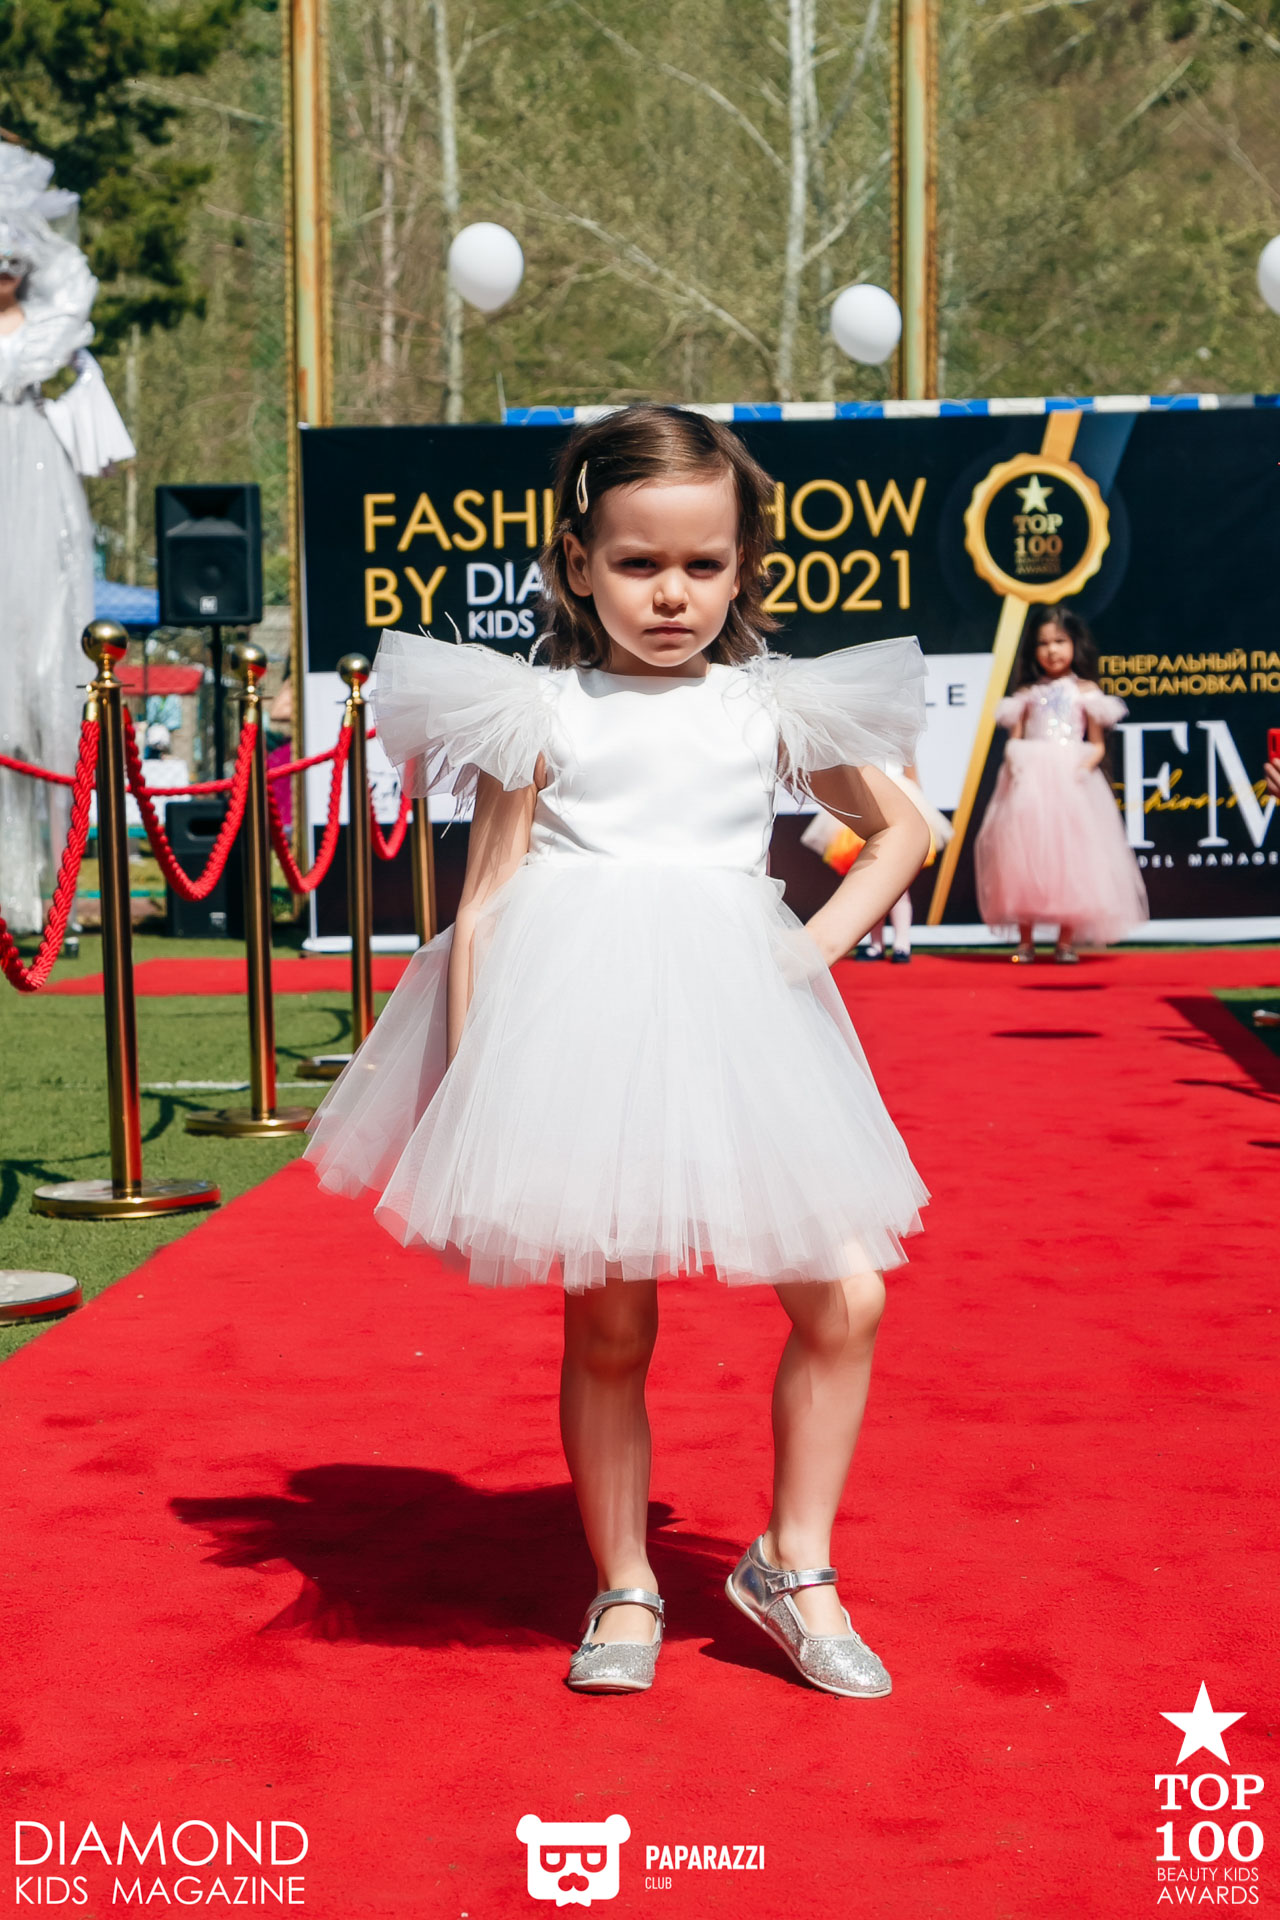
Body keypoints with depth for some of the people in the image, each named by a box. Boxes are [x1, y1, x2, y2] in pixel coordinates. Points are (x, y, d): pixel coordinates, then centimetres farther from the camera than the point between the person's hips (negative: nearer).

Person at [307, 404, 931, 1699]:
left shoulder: (772, 707, 9)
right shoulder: (539, 714, 2)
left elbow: (902, 831, 21)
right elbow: (481, 908, 2)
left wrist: (815, 947, 5)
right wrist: (469, 1088, -5)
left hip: (736, 1034, 3)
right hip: (580, 1036, -3)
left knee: (844, 1300, -3)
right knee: (606, 1329, 3)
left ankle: (794, 1566, 16)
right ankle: (624, 1591, 21)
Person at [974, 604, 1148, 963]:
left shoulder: (1085, 691, 7)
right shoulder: (1028, 694, 12)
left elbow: (1097, 745, 5)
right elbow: (1014, 740, 9)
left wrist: (1085, 765, -15)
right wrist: (1014, 761, -12)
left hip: (1070, 781, -2)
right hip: (1029, 782, 2)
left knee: (1070, 856, -5)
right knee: (1025, 854, -2)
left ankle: (1066, 941, 3)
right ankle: (1025, 940, 5)